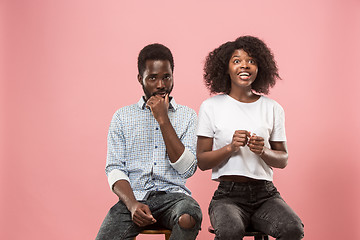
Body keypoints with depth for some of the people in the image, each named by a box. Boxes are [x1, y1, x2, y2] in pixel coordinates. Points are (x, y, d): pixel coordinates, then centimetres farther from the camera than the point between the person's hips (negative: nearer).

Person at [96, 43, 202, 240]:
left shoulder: (187, 116, 11)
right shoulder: (122, 117, 12)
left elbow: (187, 168, -2)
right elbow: (114, 169, 4)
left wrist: (163, 119, -6)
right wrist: (132, 204, -16)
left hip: (172, 195, 0)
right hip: (133, 196, 0)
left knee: (189, 217, -34)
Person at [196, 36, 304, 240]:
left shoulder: (273, 108, 10)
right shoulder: (211, 106, 4)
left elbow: (283, 160, 13)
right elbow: (202, 162, 3)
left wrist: (263, 152, -9)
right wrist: (230, 148, -15)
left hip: (265, 194, 3)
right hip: (228, 194, -2)